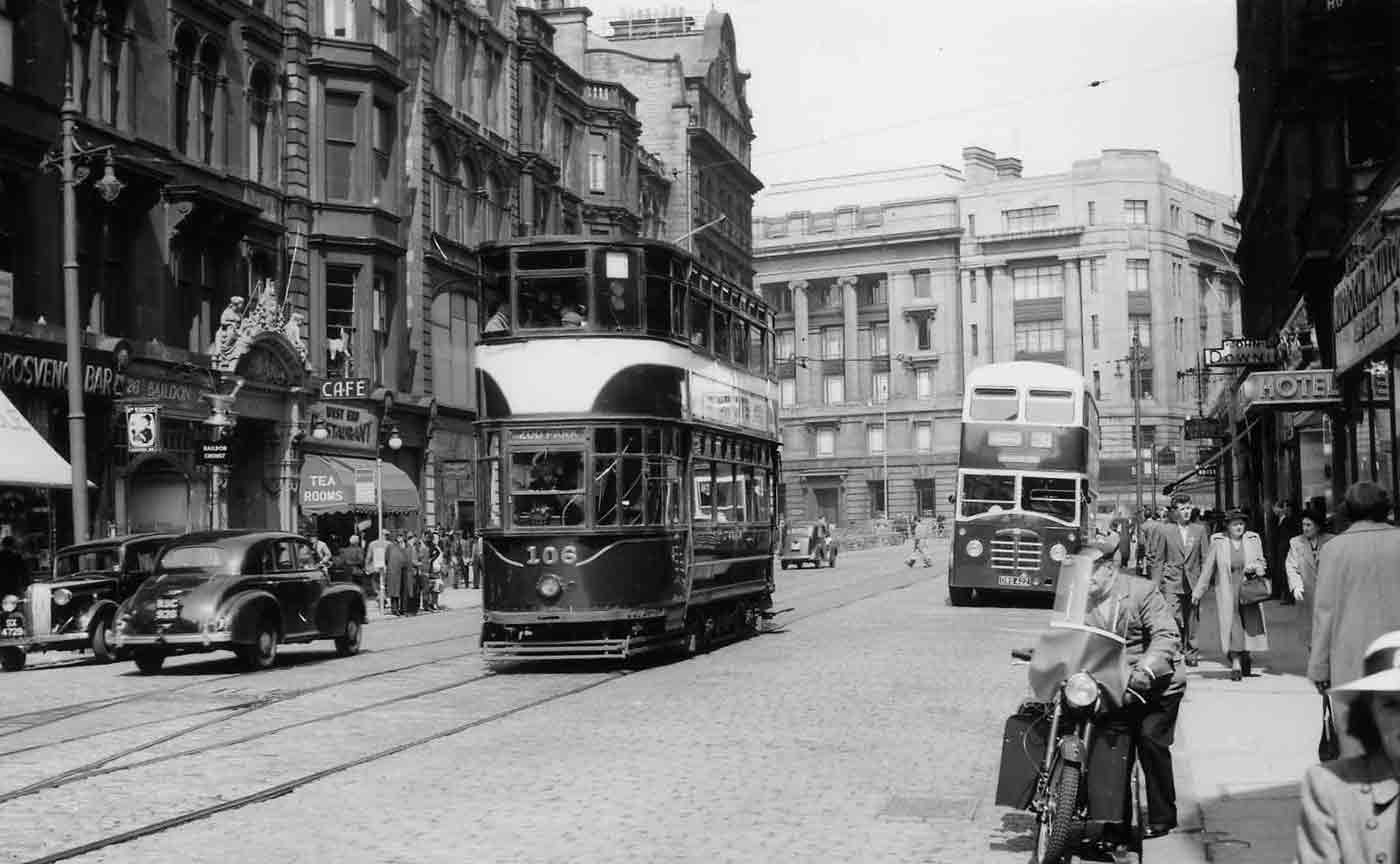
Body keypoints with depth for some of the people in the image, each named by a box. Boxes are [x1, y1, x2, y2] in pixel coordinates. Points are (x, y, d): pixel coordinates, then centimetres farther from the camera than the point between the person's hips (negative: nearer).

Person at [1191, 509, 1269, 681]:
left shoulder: (1253, 539, 5)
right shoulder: (1218, 541, 0)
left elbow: (1261, 563, 13)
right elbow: (1208, 568, 4)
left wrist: (1255, 567, -12)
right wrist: (1198, 591, 6)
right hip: (1226, 591, -2)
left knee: (1249, 624, 3)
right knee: (1231, 625, -8)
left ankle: (1245, 656, 26)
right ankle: (1236, 664, -7)